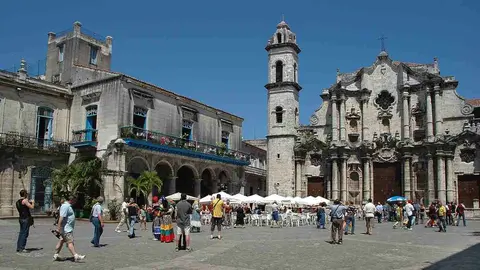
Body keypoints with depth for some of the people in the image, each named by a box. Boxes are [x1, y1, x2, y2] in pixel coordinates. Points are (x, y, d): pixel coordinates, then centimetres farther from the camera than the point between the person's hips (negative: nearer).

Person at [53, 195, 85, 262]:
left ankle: (55, 255, 19)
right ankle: (76, 256, -15)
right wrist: (59, 228, -26)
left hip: (68, 228, 11)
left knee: (61, 241, 13)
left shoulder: (68, 206, 18)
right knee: (70, 242, -12)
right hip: (66, 229, -11)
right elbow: (61, 218, -23)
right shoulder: (65, 206, -16)